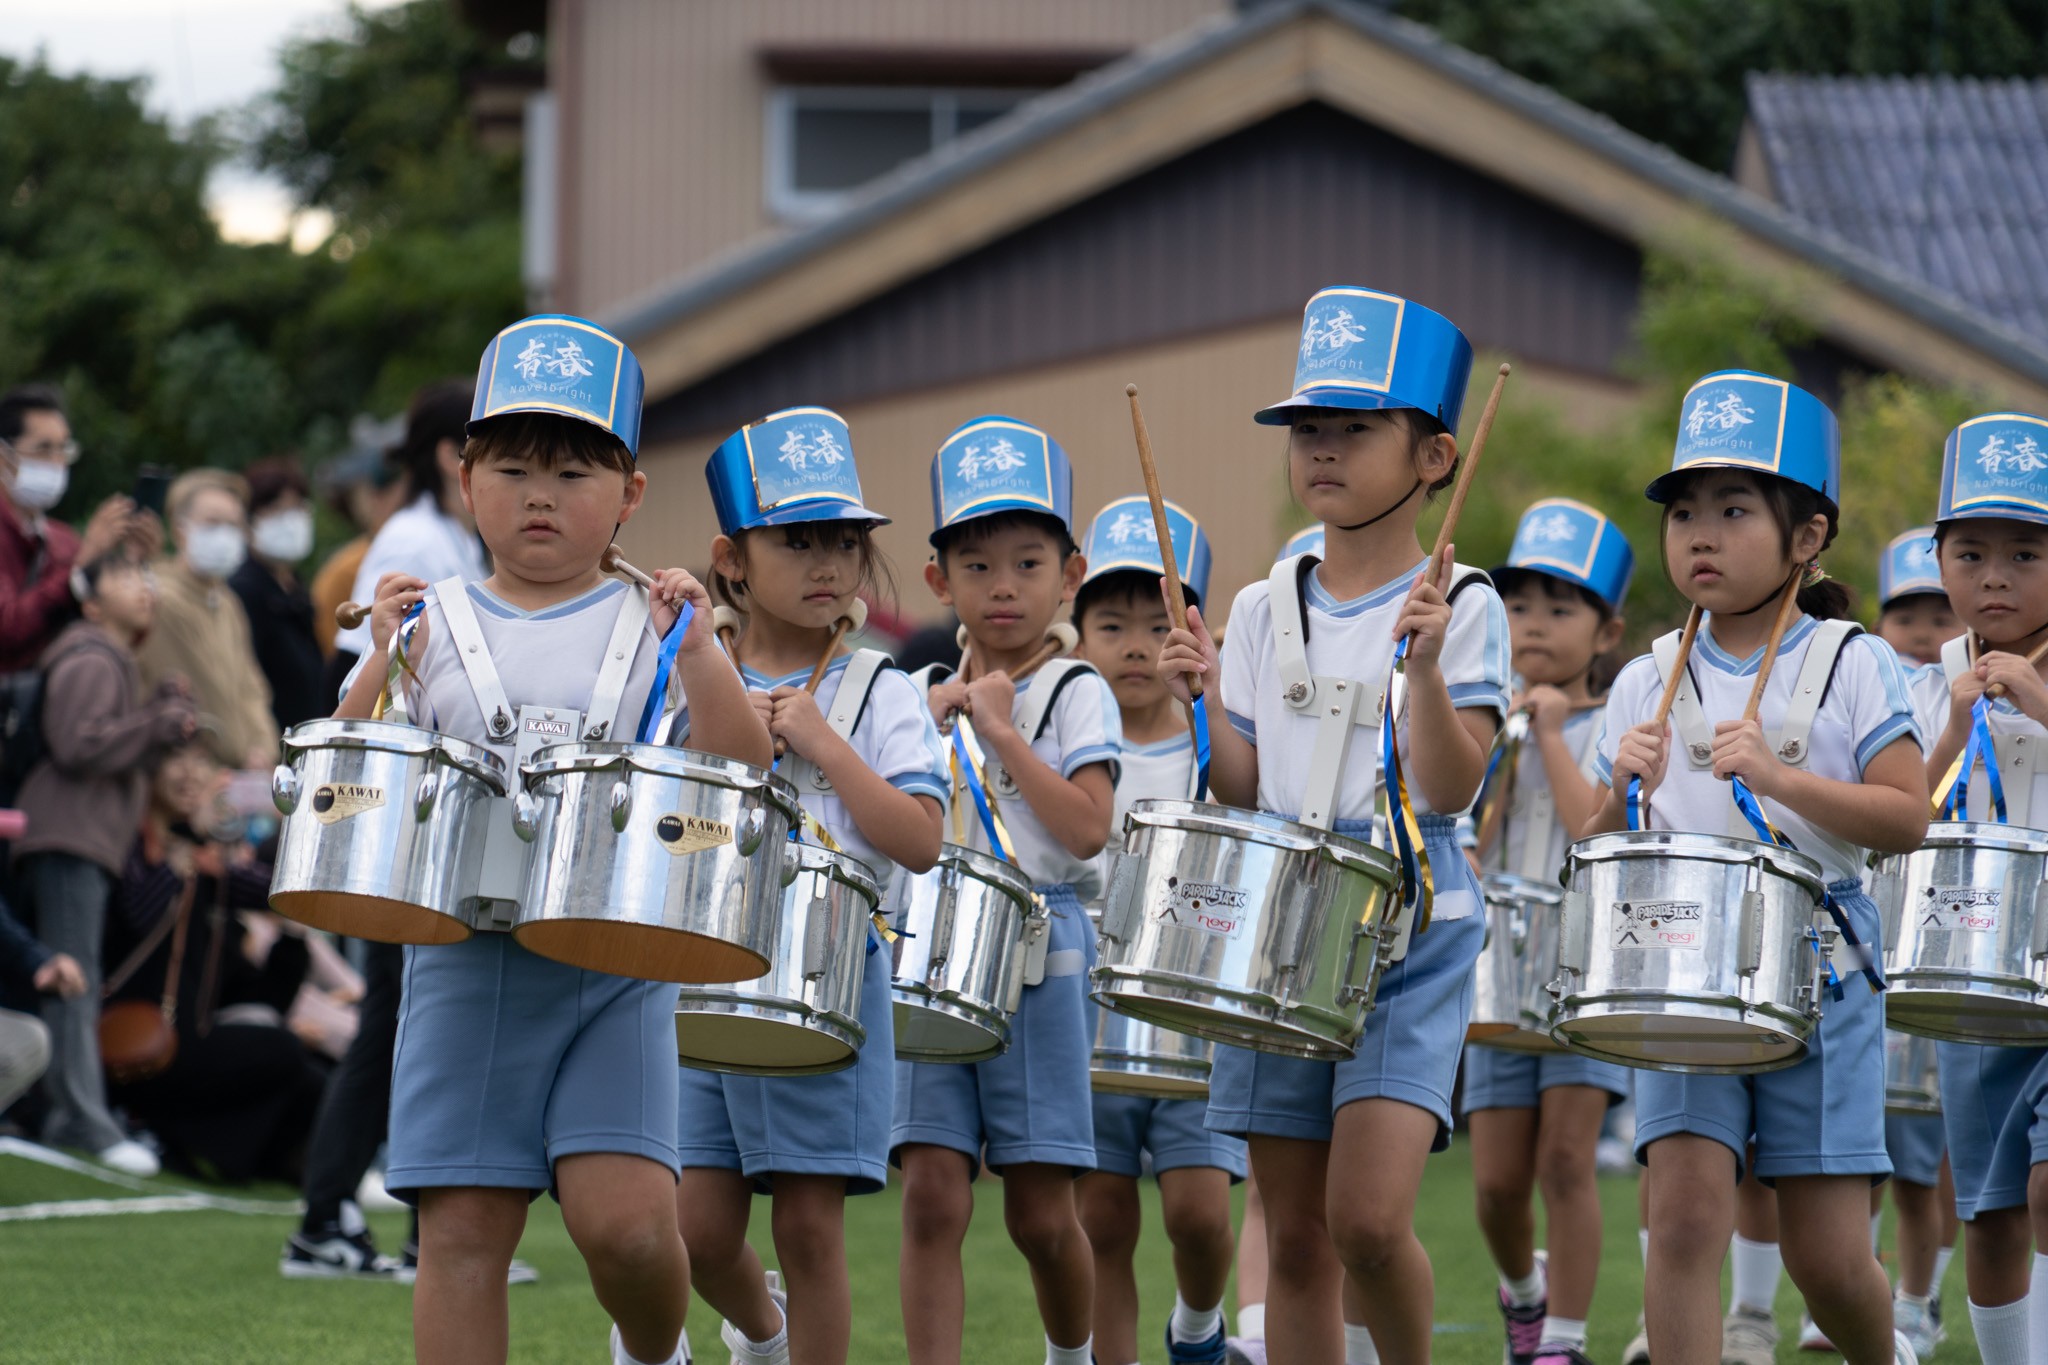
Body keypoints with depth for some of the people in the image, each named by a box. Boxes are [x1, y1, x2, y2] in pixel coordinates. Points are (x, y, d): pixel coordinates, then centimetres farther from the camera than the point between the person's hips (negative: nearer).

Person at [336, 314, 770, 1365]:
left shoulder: (652, 633, 7)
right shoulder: (435, 629, 9)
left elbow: (746, 771, -3)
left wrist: (694, 649, -13)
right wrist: (384, 659, -8)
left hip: (617, 965, -1)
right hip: (465, 961, 1)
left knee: (624, 1220, -13)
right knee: (461, 1230, -3)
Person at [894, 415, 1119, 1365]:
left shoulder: (1076, 696, 0)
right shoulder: (924, 698, 14)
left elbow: (1087, 828, -12)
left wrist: (1001, 732, -11)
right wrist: (921, 731, -2)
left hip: (1039, 957, -3)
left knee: (1040, 1211, 2)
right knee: (932, 1195, -8)